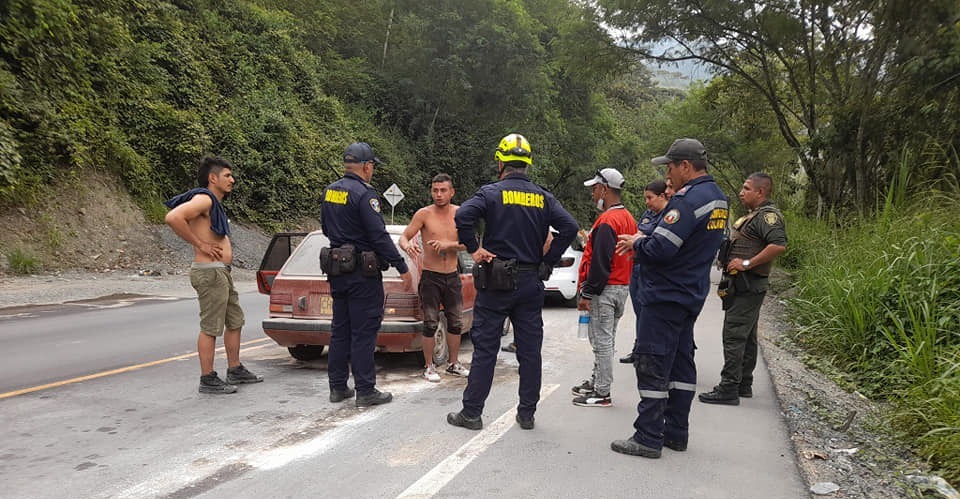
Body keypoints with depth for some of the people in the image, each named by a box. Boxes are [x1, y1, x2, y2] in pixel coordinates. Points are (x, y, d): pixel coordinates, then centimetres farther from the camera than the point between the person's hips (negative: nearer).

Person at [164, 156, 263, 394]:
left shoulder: (215, 203, 17)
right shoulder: (203, 199, -14)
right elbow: (173, 217, -29)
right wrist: (200, 244, -22)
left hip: (221, 272, 10)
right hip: (209, 272, -10)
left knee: (235, 321, 17)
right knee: (211, 327, -4)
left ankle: (235, 371, 27)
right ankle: (208, 380, 5)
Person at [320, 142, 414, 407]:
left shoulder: (329, 192, 10)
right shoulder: (364, 194, -16)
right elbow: (379, 236, -20)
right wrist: (403, 268, -17)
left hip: (337, 271, 8)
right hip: (362, 273, -8)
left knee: (340, 329, 14)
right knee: (364, 332, -2)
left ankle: (338, 387, 21)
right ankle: (365, 391, 4)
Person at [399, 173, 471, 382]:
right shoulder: (424, 214, -8)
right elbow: (404, 237, -11)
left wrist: (448, 244, -22)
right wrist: (407, 246, -34)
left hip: (452, 276, 4)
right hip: (430, 276, -4)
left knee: (455, 322, 12)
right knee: (430, 323, -1)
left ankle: (454, 364, 27)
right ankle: (429, 367, 13)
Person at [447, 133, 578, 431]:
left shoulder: (491, 192, -4)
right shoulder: (543, 197, 6)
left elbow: (462, 216, -21)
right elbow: (569, 227, -4)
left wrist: (473, 249, -10)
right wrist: (548, 260, 1)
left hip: (496, 282, -3)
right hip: (531, 283, 3)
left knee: (485, 348, 4)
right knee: (530, 350, 10)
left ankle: (471, 412, 10)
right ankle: (527, 414, 17)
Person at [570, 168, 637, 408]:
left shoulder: (607, 221, -17)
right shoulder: (628, 218, 15)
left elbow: (600, 263, -21)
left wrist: (587, 294, -17)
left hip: (605, 289, -10)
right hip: (622, 287, 10)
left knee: (602, 341, -5)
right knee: (604, 339, 18)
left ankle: (602, 394, 0)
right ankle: (597, 381, 29)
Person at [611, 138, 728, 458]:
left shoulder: (688, 200, -20)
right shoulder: (717, 198, 13)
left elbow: (660, 249, -26)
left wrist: (637, 244, -6)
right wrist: (642, 243, 8)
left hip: (665, 296, -10)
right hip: (691, 295, 10)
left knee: (651, 365, -3)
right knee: (681, 363, 14)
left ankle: (648, 438, 2)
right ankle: (676, 433, 23)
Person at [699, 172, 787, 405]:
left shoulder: (768, 215, -14)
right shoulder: (755, 215, 19)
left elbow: (779, 245, -29)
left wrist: (747, 263, -24)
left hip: (747, 287, -11)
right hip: (743, 286, 11)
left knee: (734, 336, -9)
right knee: (746, 337, 16)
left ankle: (729, 389, -7)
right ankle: (743, 384, 25)